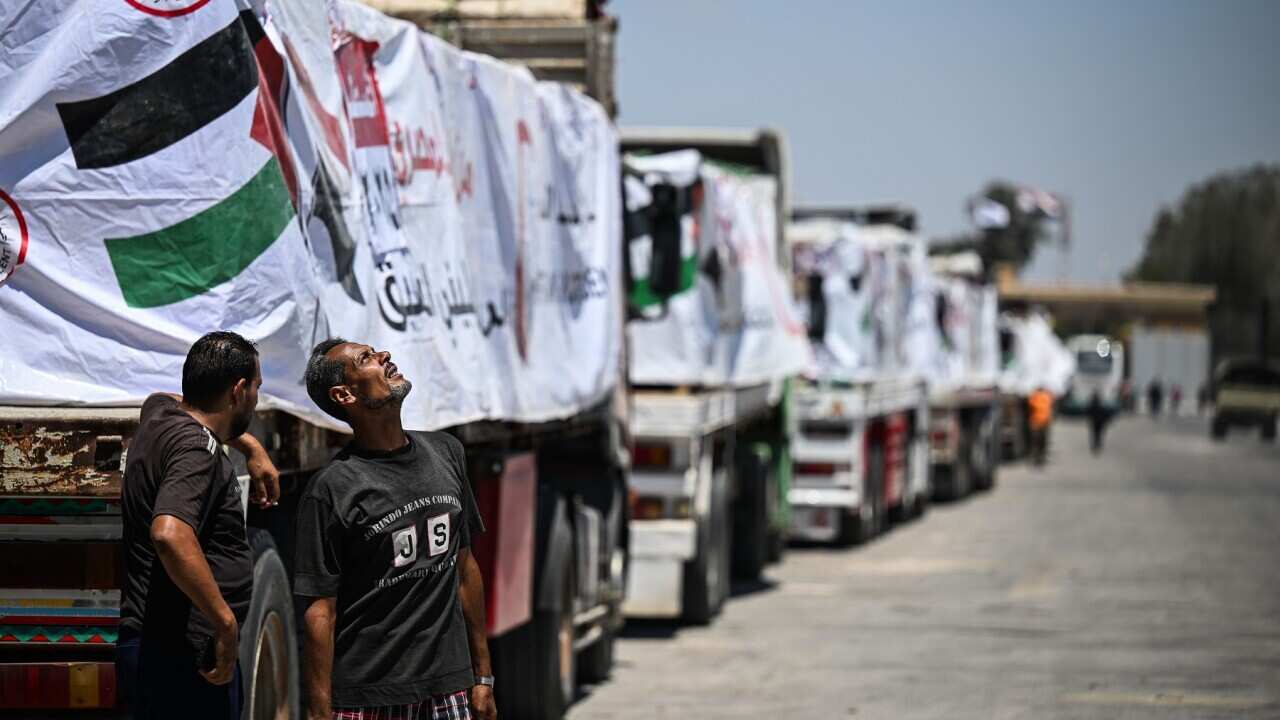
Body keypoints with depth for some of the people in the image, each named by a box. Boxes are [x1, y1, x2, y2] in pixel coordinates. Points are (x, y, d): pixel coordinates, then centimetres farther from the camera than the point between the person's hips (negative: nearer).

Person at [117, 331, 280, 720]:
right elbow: (170, 535, -34)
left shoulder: (159, 412, 12)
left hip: (151, 652, 10)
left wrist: (252, 448, 35)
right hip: (181, 655, -10)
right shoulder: (197, 449, -18)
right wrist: (227, 623, -28)